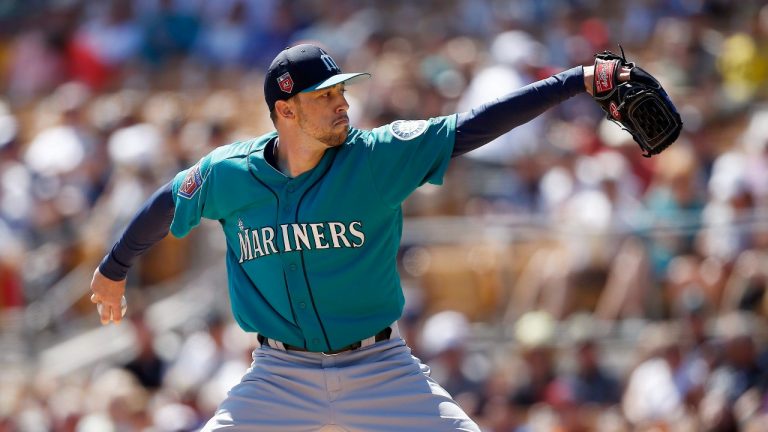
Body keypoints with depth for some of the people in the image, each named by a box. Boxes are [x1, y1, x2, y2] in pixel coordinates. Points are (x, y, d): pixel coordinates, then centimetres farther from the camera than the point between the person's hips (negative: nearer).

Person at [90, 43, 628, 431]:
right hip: (281, 375, 0)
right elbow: (163, 209, 13)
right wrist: (113, 270, 29)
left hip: (381, 371, 0)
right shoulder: (226, 174, -6)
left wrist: (579, 79, -22)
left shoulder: (380, 156, -10)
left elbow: (475, 125, -15)